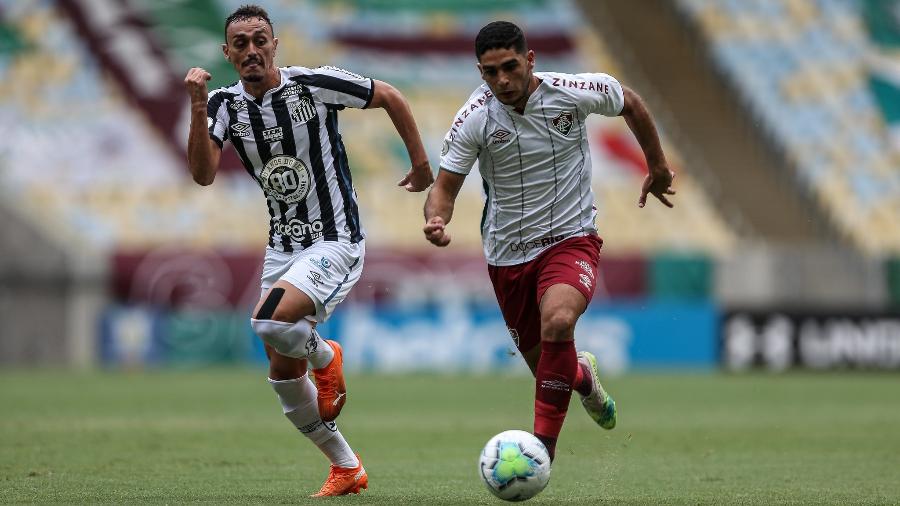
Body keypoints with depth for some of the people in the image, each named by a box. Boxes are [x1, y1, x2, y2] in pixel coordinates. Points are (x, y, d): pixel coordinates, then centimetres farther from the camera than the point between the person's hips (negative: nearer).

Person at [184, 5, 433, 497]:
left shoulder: (314, 84, -13)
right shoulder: (225, 104, -1)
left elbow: (390, 97, 0)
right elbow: (203, 174, -16)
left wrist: (422, 165, 6)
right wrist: (198, 109, -28)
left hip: (335, 243, -6)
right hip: (281, 247, 6)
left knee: (270, 321, -30)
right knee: (284, 380, 8)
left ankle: (325, 356, 4)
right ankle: (346, 468, 27)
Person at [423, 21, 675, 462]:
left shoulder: (576, 92, -15)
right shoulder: (474, 120, -15)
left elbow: (630, 103, 6)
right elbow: (445, 186, -11)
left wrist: (658, 167, 16)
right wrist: (436, 220, -34)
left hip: (571, 239, -2)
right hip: (507, 253, 2)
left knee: (557, 322, -32)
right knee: (544, 366, 12)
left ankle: (542, 446, -23)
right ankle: (582, 375, 52)